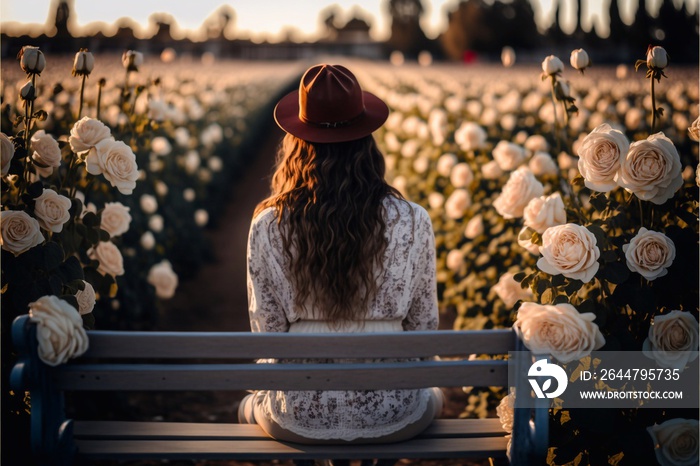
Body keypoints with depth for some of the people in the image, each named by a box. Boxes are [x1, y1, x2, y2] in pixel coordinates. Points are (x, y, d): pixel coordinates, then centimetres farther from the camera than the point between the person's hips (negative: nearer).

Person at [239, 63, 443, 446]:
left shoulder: (268, 225, -12)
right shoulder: (411, 223, -11)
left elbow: (267, 329, -4)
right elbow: (423, 326, -1)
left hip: (299, 417, 0)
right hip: (391, 416, 0)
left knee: (250, 407, 37)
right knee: (432, 396, 38)